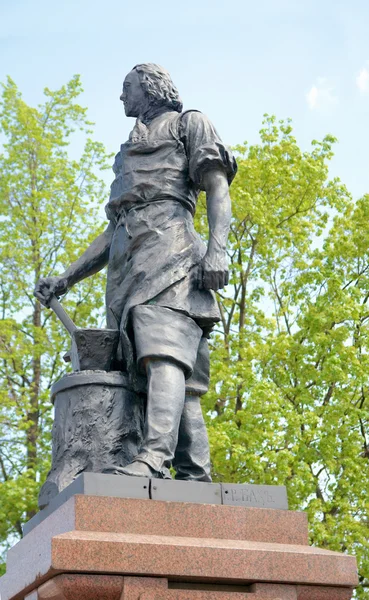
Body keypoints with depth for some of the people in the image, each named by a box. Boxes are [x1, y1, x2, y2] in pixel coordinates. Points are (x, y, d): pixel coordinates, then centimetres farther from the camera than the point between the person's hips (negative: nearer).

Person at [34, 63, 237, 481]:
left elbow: (218, 187, 2)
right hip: (127, 267, 7)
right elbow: (111, 234, 34)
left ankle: (154, 457, -44)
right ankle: (196, 477, -15)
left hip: (167, 248, -7)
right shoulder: (128, 153, 38)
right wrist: (65, 280, 23)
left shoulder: (188, 124, 18)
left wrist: (217, 248, -16)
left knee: (163, 353, -26)